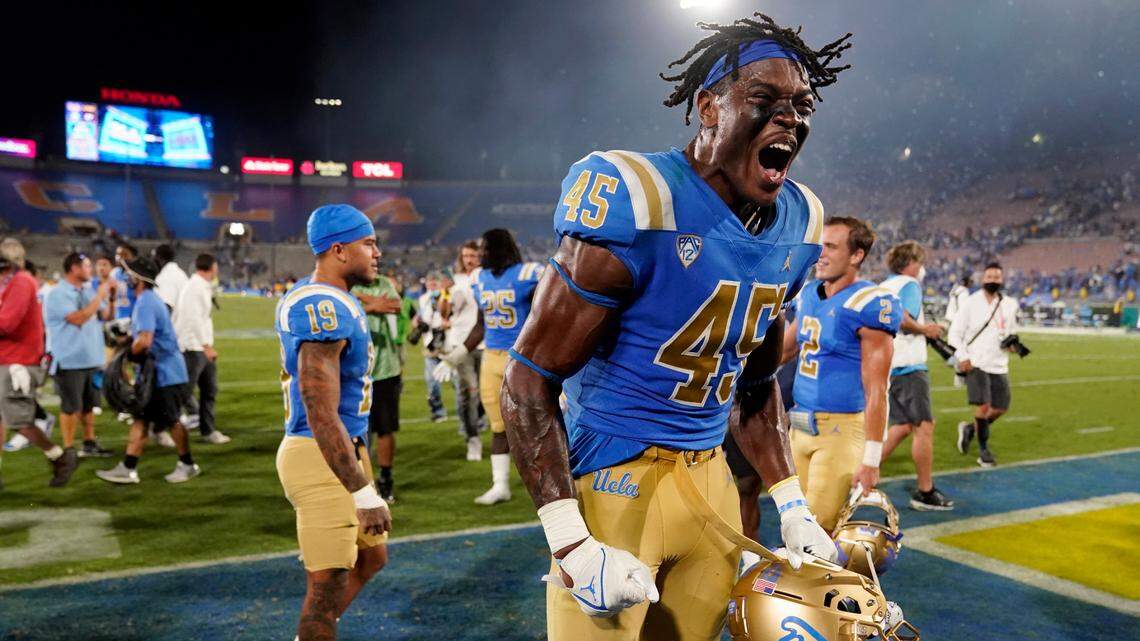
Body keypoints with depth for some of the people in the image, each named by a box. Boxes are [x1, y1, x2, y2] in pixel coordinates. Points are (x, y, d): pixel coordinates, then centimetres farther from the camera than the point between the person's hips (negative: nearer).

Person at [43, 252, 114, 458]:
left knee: (89, 404, 15)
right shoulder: (58, 294, -12)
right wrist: (99, 296, -18)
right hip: (70, 361, -7)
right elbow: (78, 318, -22)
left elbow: (106, 314, 15)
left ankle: (89, 444, 25)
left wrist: (110, 296, -1)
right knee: (71, 407, -2)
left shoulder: (88, 291, 9)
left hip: (92, 358, 7)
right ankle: (68, 448, 7)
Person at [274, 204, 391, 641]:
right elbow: (322, 415, -26)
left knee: (371, 556, 22)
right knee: (328, 588, 1)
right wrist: (364, 493, -24)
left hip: (341, 453, 10)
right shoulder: (325, 309, -21)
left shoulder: (308, 297, 11)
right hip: (323, 459, -10)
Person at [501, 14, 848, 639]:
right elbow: (529, 380, -17)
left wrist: (792, 507, 13)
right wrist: (572, 546, -21)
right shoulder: (636, 205, -19)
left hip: (710, 477, 7)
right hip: (613, 476, -6)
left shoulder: (796, 224, 3)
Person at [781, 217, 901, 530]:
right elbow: (783, 351, 23)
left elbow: (876, 391, -17)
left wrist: (871, 459, -18)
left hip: (841, 429, -8)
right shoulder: (810, 294, 7)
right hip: (800, 425, 8)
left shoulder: (866, 305, -16)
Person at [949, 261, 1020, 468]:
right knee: (983, 406, -12)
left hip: (999, 365, 5)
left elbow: (1011, 332, 22)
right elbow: (955, 332, -3)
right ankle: (983, 450, 4)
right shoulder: (971, 303, -4)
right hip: (976, 364, -5)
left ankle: (970, 428, 30)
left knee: (1000, 408, 5)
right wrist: (962, 357, -14)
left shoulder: (1009, 305, 9)